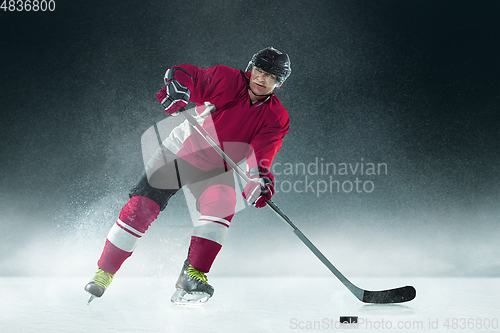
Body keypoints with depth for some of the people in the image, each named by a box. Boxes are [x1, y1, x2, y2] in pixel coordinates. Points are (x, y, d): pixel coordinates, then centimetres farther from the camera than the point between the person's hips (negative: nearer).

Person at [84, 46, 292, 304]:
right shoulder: (227, 80, -14)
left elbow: (261, 155, -21)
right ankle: (103, 273, 5)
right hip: (179, 150, -1)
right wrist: (177, 88, -41)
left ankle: (193, 274, -17)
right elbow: (181, 75, -17)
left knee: (222, 205, -29)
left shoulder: (276, 118, -10)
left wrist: (260, 179, -42)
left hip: (215, 170, 1)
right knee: (141, 207, -10)